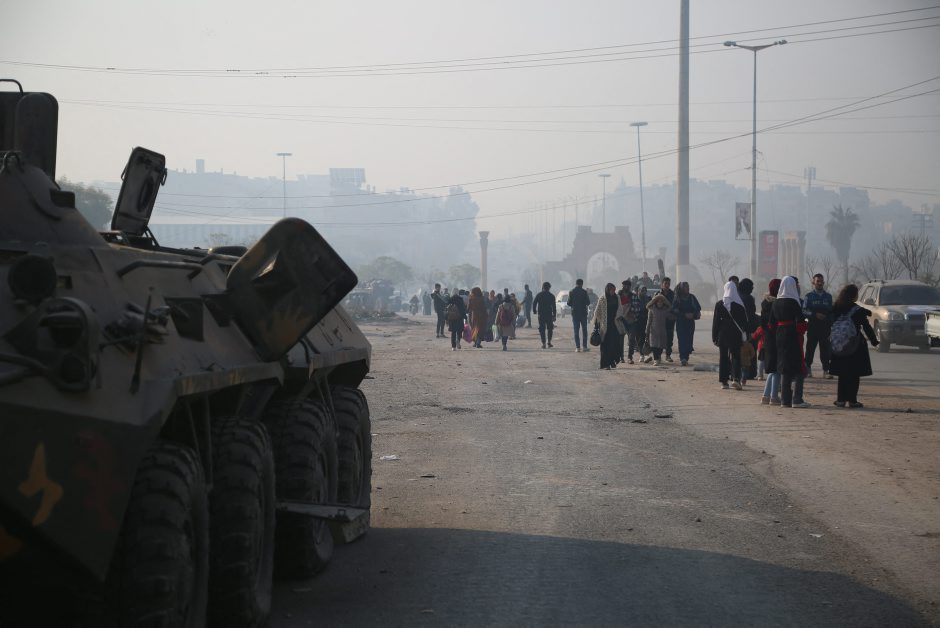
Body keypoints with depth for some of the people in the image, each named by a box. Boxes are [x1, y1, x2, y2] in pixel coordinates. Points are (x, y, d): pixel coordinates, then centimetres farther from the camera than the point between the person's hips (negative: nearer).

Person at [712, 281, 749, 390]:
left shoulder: (719, 304, -2)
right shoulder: (739, 304, -4)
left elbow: (716, 321, 0)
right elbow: (744, 321, -2)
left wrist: (714, 337, 5)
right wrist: (744, 335, 6)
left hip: (723, 335, 1)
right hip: (736, 335, -1)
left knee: (723, 357, 8)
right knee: (735, 356, 4)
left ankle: (724, 381, 6)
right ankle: (736, 378, -14)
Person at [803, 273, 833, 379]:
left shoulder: (828, 296, 13)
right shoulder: (809, 296, 3)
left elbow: (832, 311, 15)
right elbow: (804, 311, -4)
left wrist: (831, 324, 5)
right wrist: (815, 315, -19)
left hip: (825, 327, 2)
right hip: (813, 327, -2)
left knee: (825, 350, -1)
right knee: (810, 349, 2)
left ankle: (826, 370, 0)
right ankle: (808, 369, 13)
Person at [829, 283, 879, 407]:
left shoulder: (836, 309, 3)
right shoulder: (858, 311, -11)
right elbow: (867, 327, -8)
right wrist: (874, 341, 1)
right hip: (855, 345, -5)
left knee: (842, 374, 11)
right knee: (854, 374, 1)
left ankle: (841, 399, 9)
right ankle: (852, 400, -1)